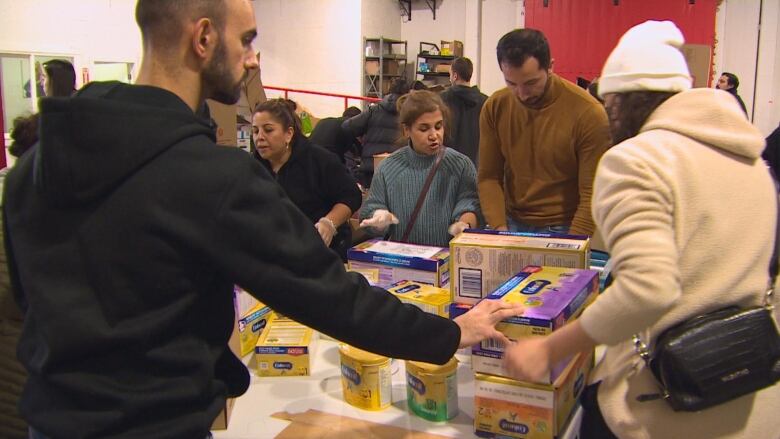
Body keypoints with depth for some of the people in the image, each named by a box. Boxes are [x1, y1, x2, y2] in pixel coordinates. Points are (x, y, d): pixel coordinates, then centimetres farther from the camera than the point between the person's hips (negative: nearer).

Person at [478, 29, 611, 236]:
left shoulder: (588, 113, -16)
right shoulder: (494, 107, -5)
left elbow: (592, 195, -15)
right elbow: (489, 177, -1)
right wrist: (500, 229, -13)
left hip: (566, 228, -3)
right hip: (512, 224, 3)